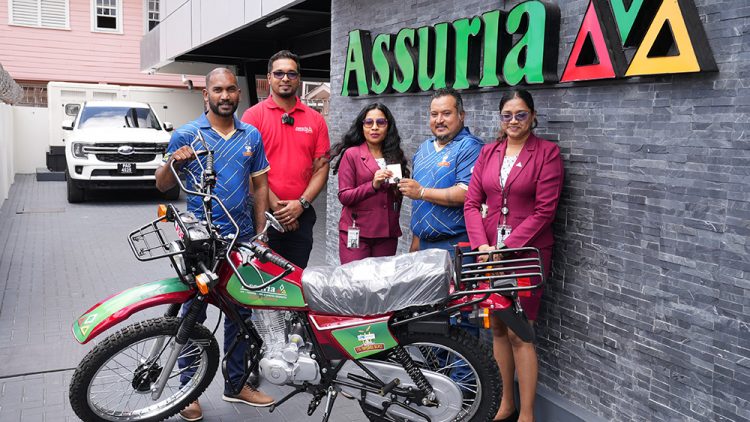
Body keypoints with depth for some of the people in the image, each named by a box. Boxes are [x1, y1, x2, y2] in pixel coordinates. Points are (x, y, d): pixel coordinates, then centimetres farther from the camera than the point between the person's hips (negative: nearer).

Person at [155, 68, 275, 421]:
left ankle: (236, 383, 26)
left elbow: (260, 185, 11)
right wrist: (173, 163, -21)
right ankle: (188, 388, 18)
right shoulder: (186, 135, -2)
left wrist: (259, 234, 6)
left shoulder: (252, 135, 8)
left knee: (240, 311, 12)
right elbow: (162, 185, 1)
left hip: (241, 238, 4)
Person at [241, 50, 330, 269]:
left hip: (301, 215, 3)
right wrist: (276, 206, -13)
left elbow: (322, 167, 5)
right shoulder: (253, 115, -1)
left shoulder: (315, 119, 8)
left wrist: (301, 203, -8)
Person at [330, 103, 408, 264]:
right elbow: (344, 196, -8)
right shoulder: (351, 154, -2)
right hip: (357, 232, -4)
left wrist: (399, 189, 2)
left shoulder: (395, 155, 13)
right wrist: (373, 185, -19)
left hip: (387, 233, 4)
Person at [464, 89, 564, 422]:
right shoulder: (488, 152, 9)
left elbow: (544, 210, -11)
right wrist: (482, 245, -11)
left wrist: (508, 248, -16)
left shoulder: (547, 152, -5)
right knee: (497, 328, 12)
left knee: (518, 334, -4)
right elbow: (472, 203, 4)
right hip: (489, 251, 5)